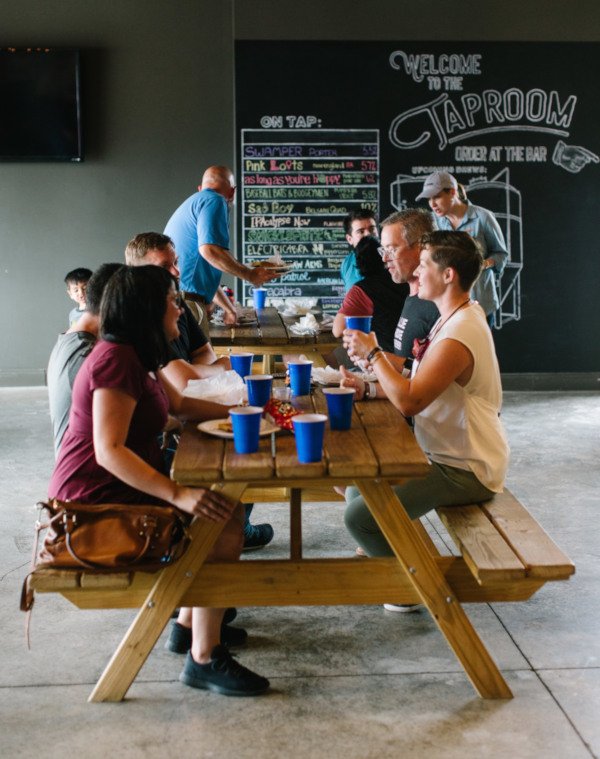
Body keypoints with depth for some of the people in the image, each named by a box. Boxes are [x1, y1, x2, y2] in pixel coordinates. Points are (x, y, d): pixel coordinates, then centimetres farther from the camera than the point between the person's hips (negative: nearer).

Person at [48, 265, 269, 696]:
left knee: (224, 510, 10)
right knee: (223, 523, -19)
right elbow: (108, 451, -29)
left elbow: (178, 404, 26)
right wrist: (177, 494, -35)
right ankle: (204, 659, -11)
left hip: (122, 489, 11)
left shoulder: (137, 356, 12)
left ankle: (190, 624, 17)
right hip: (97, 502, -11)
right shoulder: (116, 360, -20)